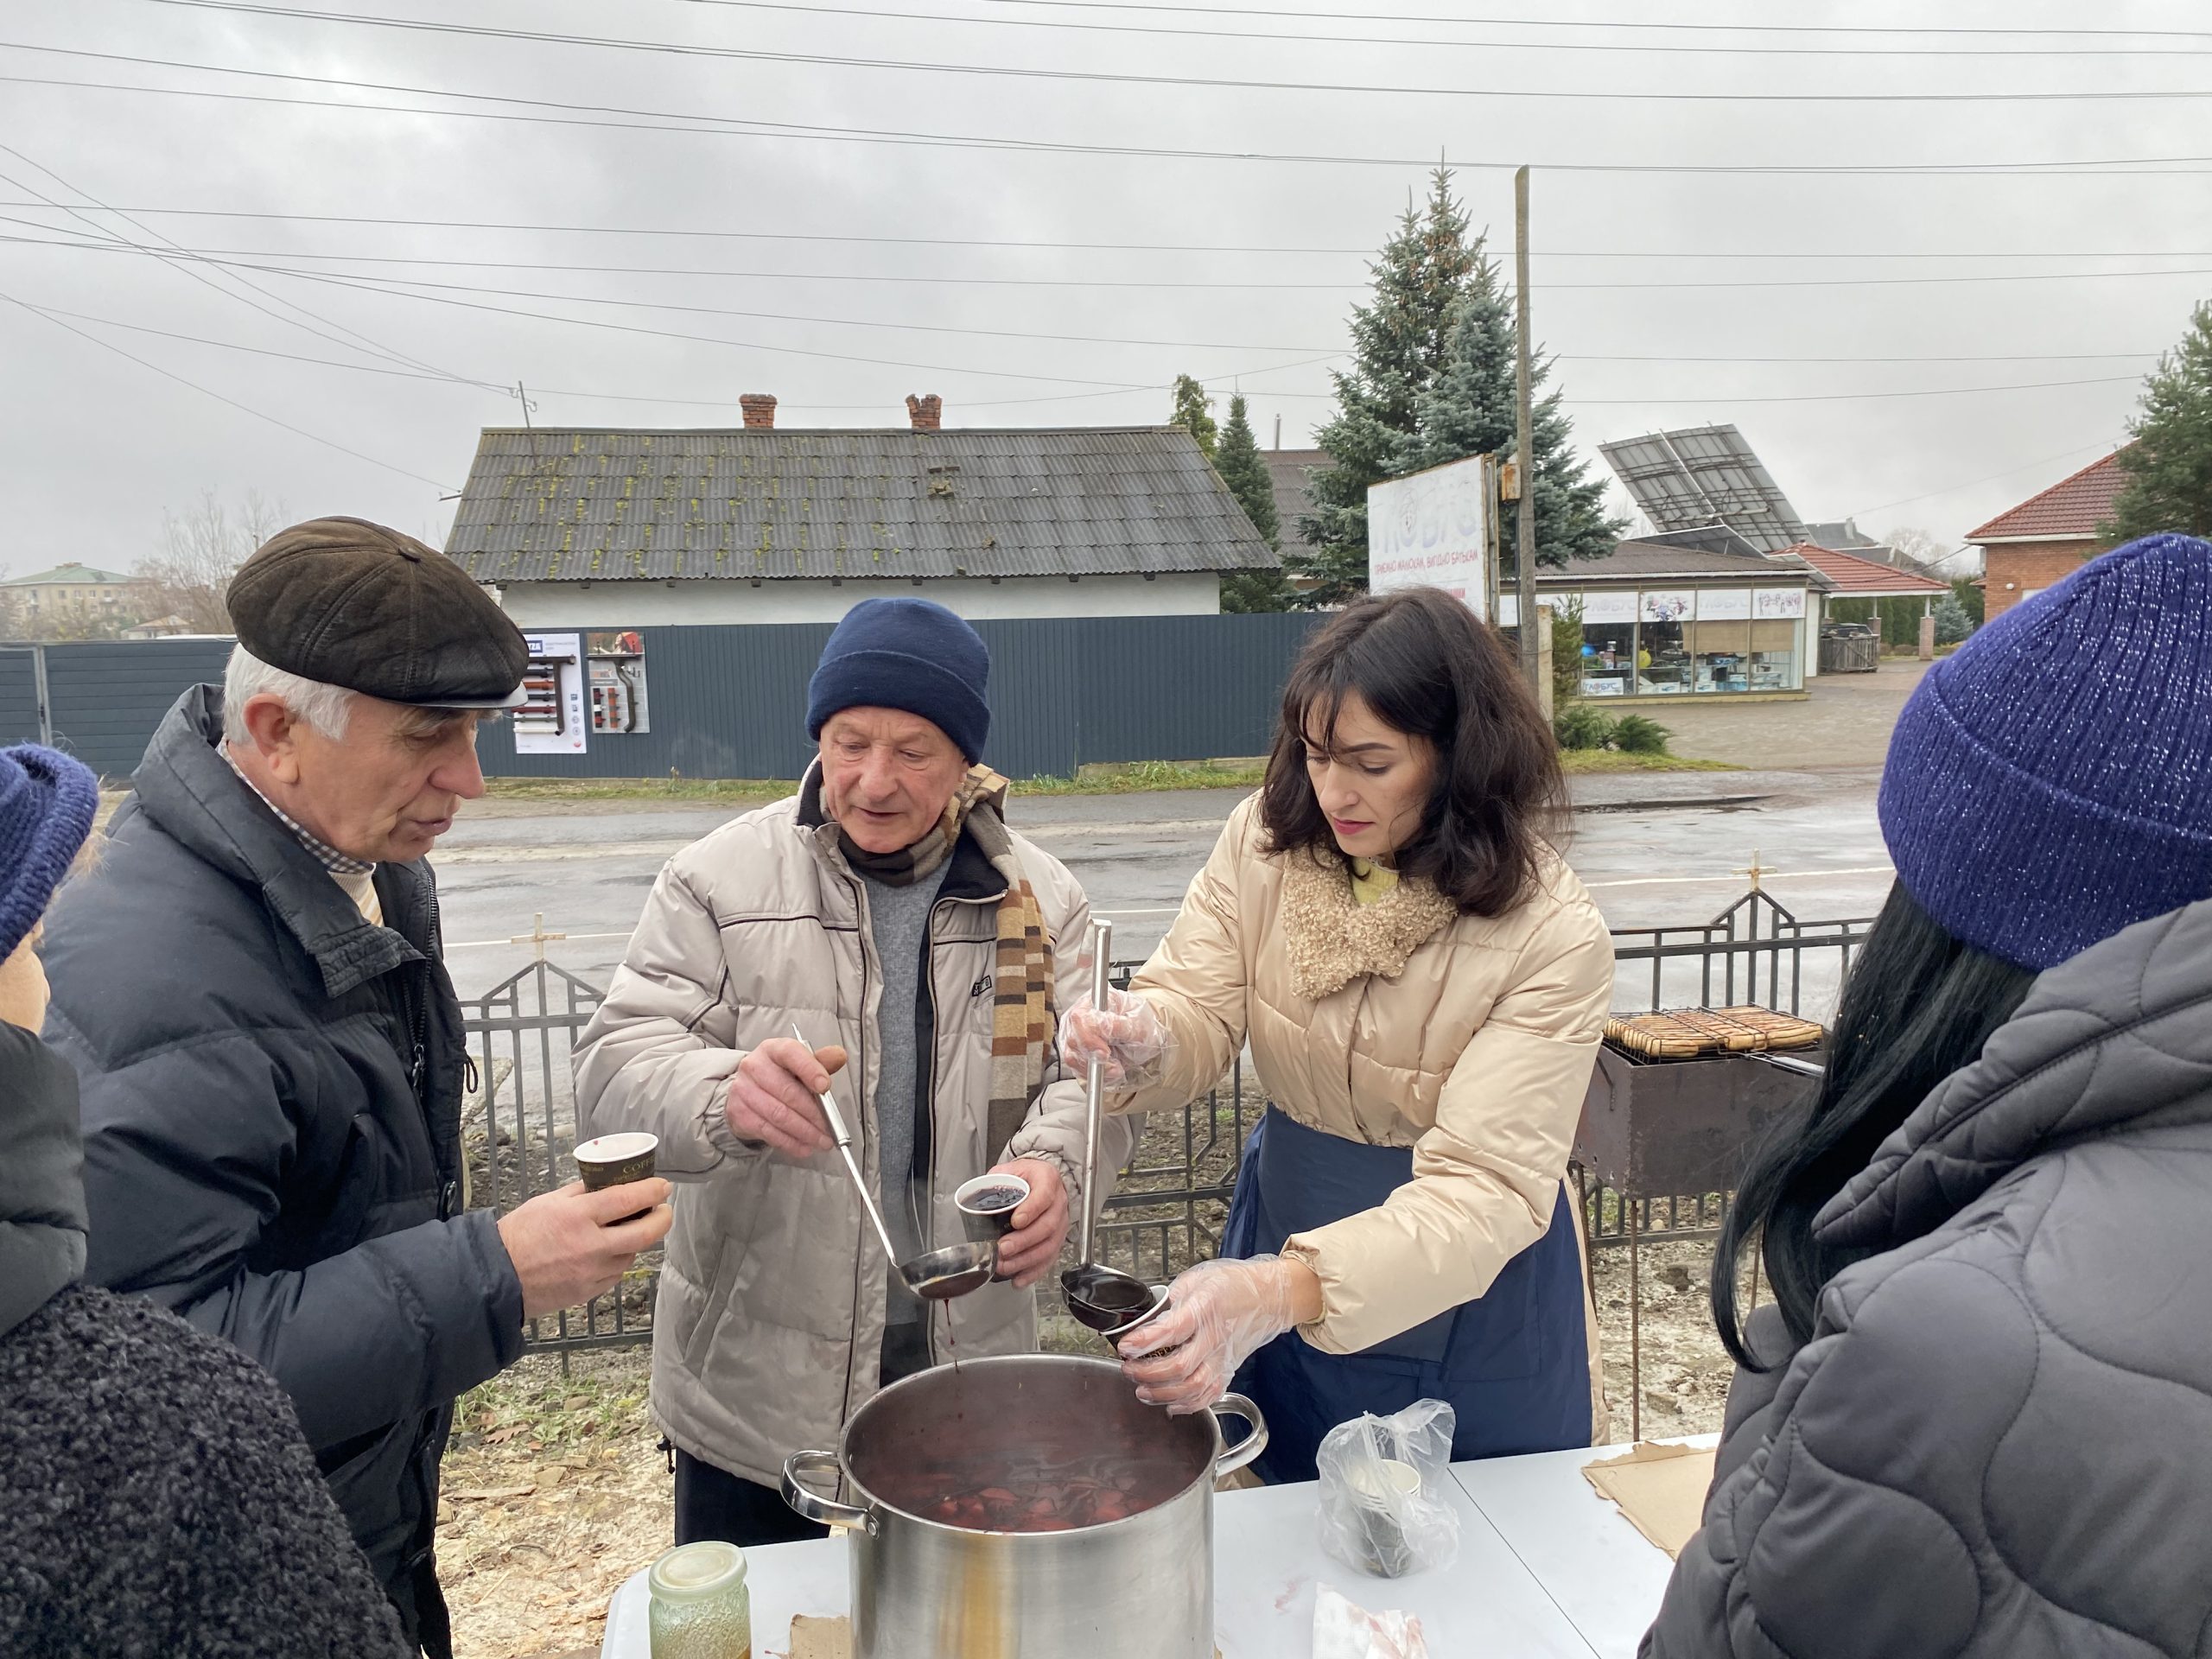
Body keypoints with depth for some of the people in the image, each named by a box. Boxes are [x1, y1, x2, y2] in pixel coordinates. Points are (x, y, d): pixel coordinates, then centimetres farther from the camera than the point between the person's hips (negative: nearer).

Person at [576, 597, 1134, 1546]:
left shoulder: (1036, 899, 0)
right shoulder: (719, 881, -7)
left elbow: (1087, 1074, -1)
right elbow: (618, 1066, -12)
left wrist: (1053, 1166, -24)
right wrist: (724, 1096, -34)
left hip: (967, 1369, 2)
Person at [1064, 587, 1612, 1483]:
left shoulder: (1553, 937, -25)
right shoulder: (1268, 838, -13)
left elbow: (1485, 1188, -31)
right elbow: (1198, 1009, -13)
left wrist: (1283, 1289, -47)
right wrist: (1143, 1043, -39)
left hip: (1465, 1295, -3)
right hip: (1285, 1221, 3)